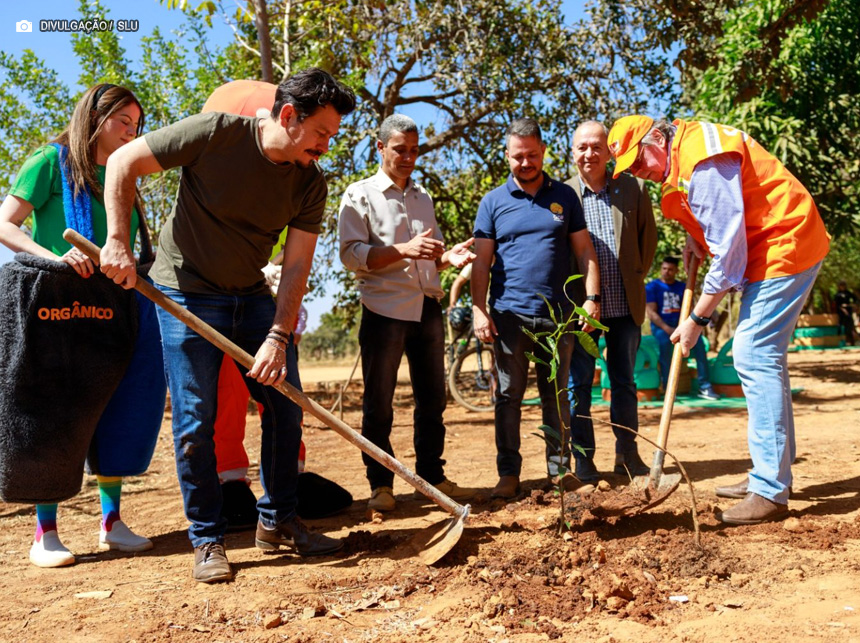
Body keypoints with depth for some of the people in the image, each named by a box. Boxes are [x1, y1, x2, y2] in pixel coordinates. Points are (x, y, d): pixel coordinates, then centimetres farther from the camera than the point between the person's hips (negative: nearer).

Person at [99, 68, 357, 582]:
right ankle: (207, 540, 12)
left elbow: (297, 265, -8)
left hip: (252, 297, 5)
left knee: (286, 407, 1)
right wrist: (118, 242, -17)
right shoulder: (216, 134, -18)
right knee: (195, 422, -4)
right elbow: (124, 162, -10)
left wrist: (277, 337, -18)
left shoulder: (311, 183, -6)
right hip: (187, 293, -4)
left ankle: (278, 520, 18)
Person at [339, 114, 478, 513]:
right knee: (378, 404, 1)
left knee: (432, 399, 10)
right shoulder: (360, 195, 1)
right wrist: (403, 250, -22)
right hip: (384, 309, -5)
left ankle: (432, 476, 21)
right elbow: (351, 254, -11)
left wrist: (449, 257, 0)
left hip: (427, 308, 6)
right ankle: (380, 485, 12)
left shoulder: (423, 197, 19)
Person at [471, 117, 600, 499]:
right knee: (508, 396, 3)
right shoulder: (493, 202, 6)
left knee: (556, 397, 9)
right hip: (509, 314, -1)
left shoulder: (564, 196, 10)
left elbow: (584, 252, 9)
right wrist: (479, 310, -7)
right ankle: (508, 474, 10)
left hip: (557, 314, 1)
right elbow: (481, 262, 2)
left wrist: (592, 297, -2)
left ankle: (560, 471, 18)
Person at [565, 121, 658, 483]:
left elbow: (648, 237, 13)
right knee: (578, 384, 3)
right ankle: (583, 460, 14)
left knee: (624, 384, 12)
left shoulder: (633, 189, 3)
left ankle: (627, 455, 24)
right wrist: (580, 296, -2)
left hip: (625, 304, 2)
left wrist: (636, 276, 10)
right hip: (579, 304, -2)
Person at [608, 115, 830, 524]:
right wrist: (694, 237, 3)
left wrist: (697, 318, -18)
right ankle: (773, 472, 22)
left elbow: (729, 248, -24)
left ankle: (770, 493, -11)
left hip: (783, 246, -11)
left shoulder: (703, 162, -23)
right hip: (776, 248, 11)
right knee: (763, 358, 13)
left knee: (754, 356, -15)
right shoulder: (682, 153, 9)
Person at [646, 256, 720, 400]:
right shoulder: (652, 287, 3)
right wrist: (667, 329, -20)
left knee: (698, 340, -25)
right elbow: (651, 313, -6)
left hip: (680, 326, 3)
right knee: (665, 341, -36)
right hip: (660, 327, -3)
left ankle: (704, 387, -24)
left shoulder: (682, 288, 16)